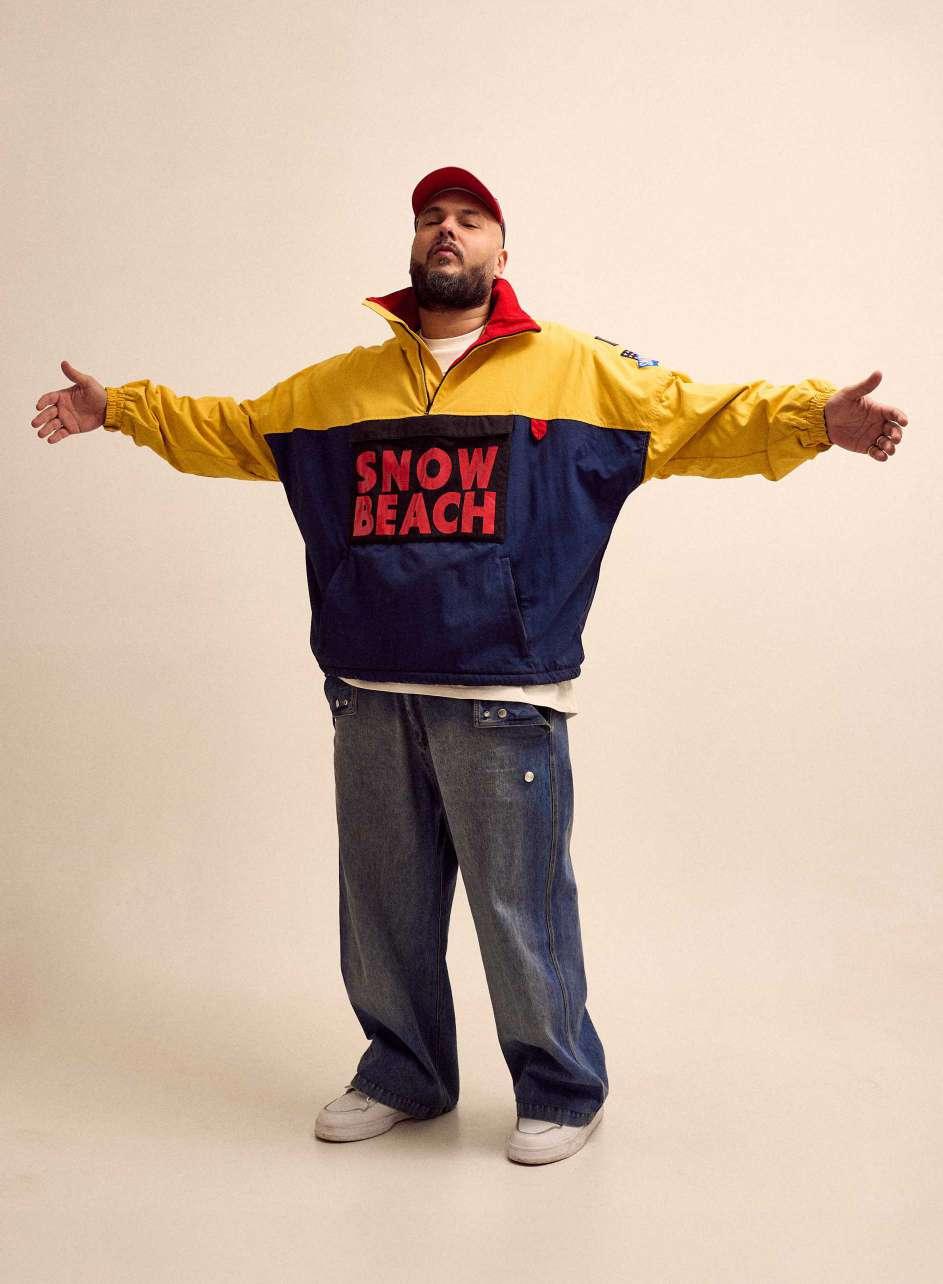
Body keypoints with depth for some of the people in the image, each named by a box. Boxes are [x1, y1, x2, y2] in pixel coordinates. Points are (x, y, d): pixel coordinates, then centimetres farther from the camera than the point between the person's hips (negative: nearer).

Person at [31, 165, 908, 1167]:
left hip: (504, 699, -4)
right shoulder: (340, 384, 15)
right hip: (370, 698, 4)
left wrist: (815, 417, -13)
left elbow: (700, 419, 0)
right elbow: (231, 431, 25)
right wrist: (119, 408, 22)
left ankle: (562, 1092, 24)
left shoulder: (577, 370, 4)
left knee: (521, 909, 2)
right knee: (382, 906, 15)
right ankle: (404, 1073, 36)